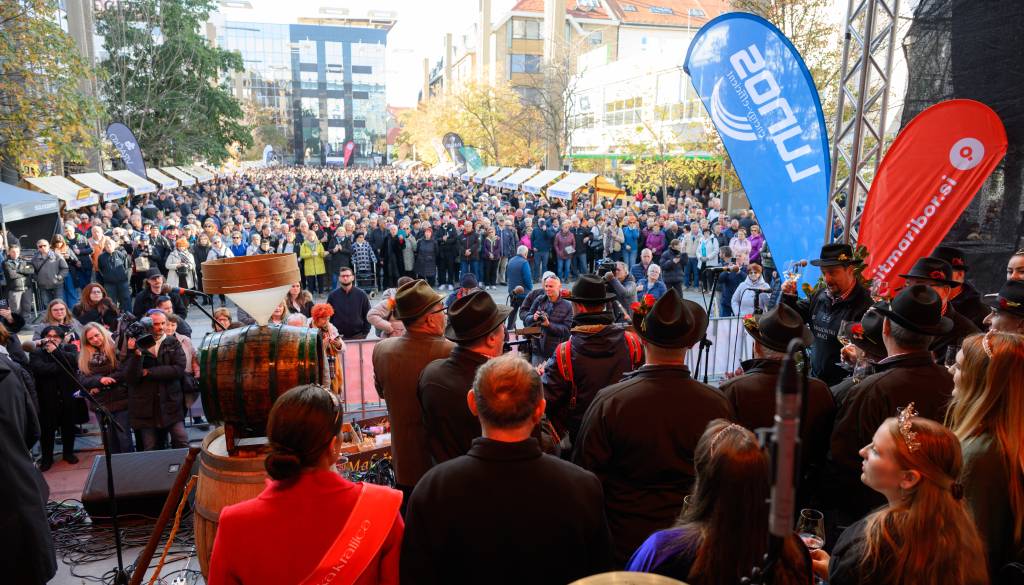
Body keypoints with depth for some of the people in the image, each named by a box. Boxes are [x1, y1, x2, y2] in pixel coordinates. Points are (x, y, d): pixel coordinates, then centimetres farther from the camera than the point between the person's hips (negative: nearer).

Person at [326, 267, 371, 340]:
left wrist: (365, 333, -1)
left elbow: (367, 315, 5)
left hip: (358, 336, 0)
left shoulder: (361, 294, 1)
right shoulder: (333, 295, 2)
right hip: (338, 337, 0)